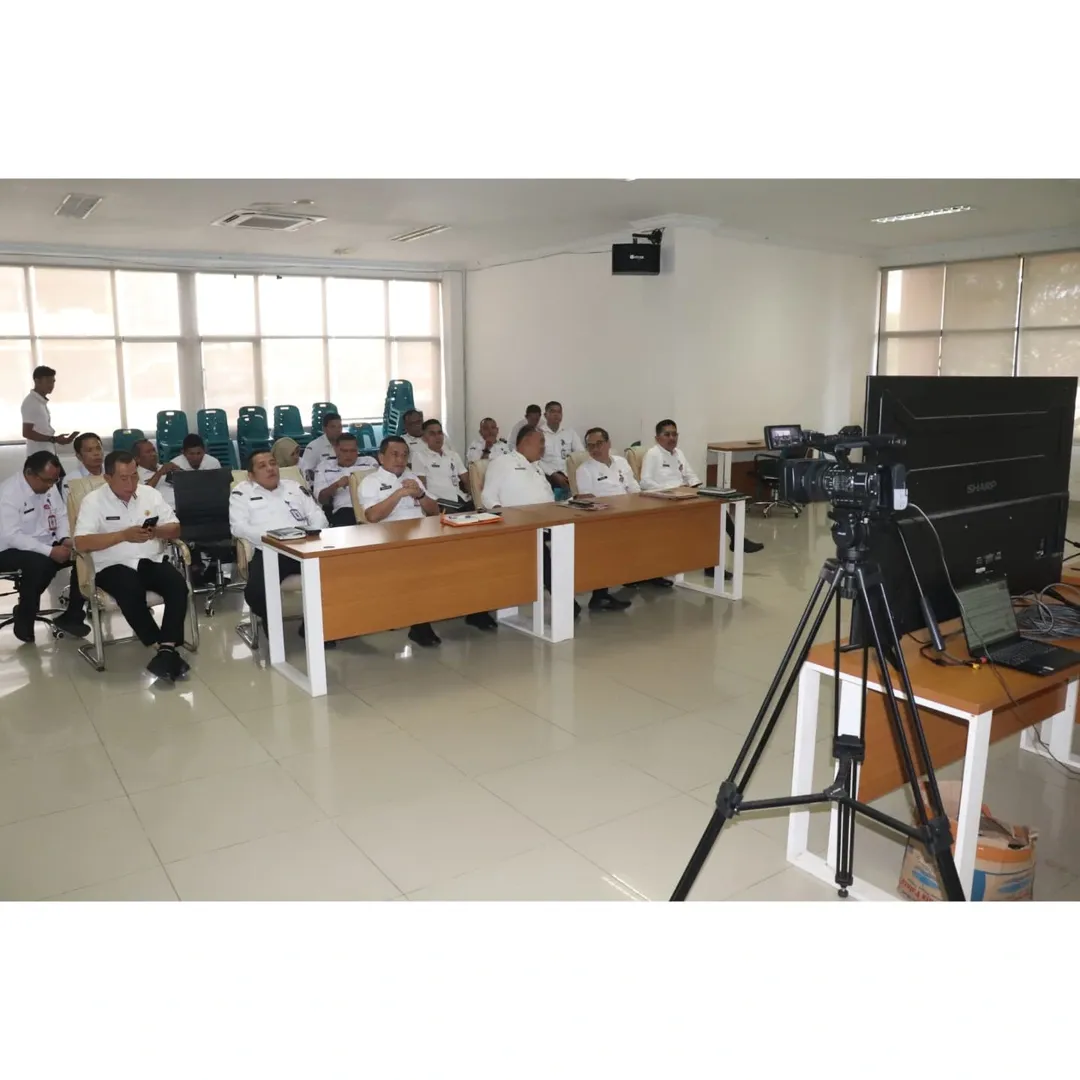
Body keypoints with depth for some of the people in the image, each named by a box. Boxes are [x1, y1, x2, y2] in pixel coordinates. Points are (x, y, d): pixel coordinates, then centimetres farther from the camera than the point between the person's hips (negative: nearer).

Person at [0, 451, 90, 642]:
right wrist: (50, 551, -33)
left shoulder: (49, 486, 2)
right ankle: (24, 619, -13)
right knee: (40, 563, -37)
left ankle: (71, 617, -3)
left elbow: (61, 515, 9)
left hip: (46, 547, 7)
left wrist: (65, 539, -13)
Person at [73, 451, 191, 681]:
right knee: (131, 591, -35)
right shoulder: (93, 501, -3)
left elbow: (175, 529, 9)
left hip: (152, 560, 4)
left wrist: (156, 532, -14)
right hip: (114, 566, -3)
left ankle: (168, 648, -29)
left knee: (178, 585, -27)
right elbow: (81, 543, -13)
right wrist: (124, 535, -20)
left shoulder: (150, 493, 9)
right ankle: (162, 647, -24)